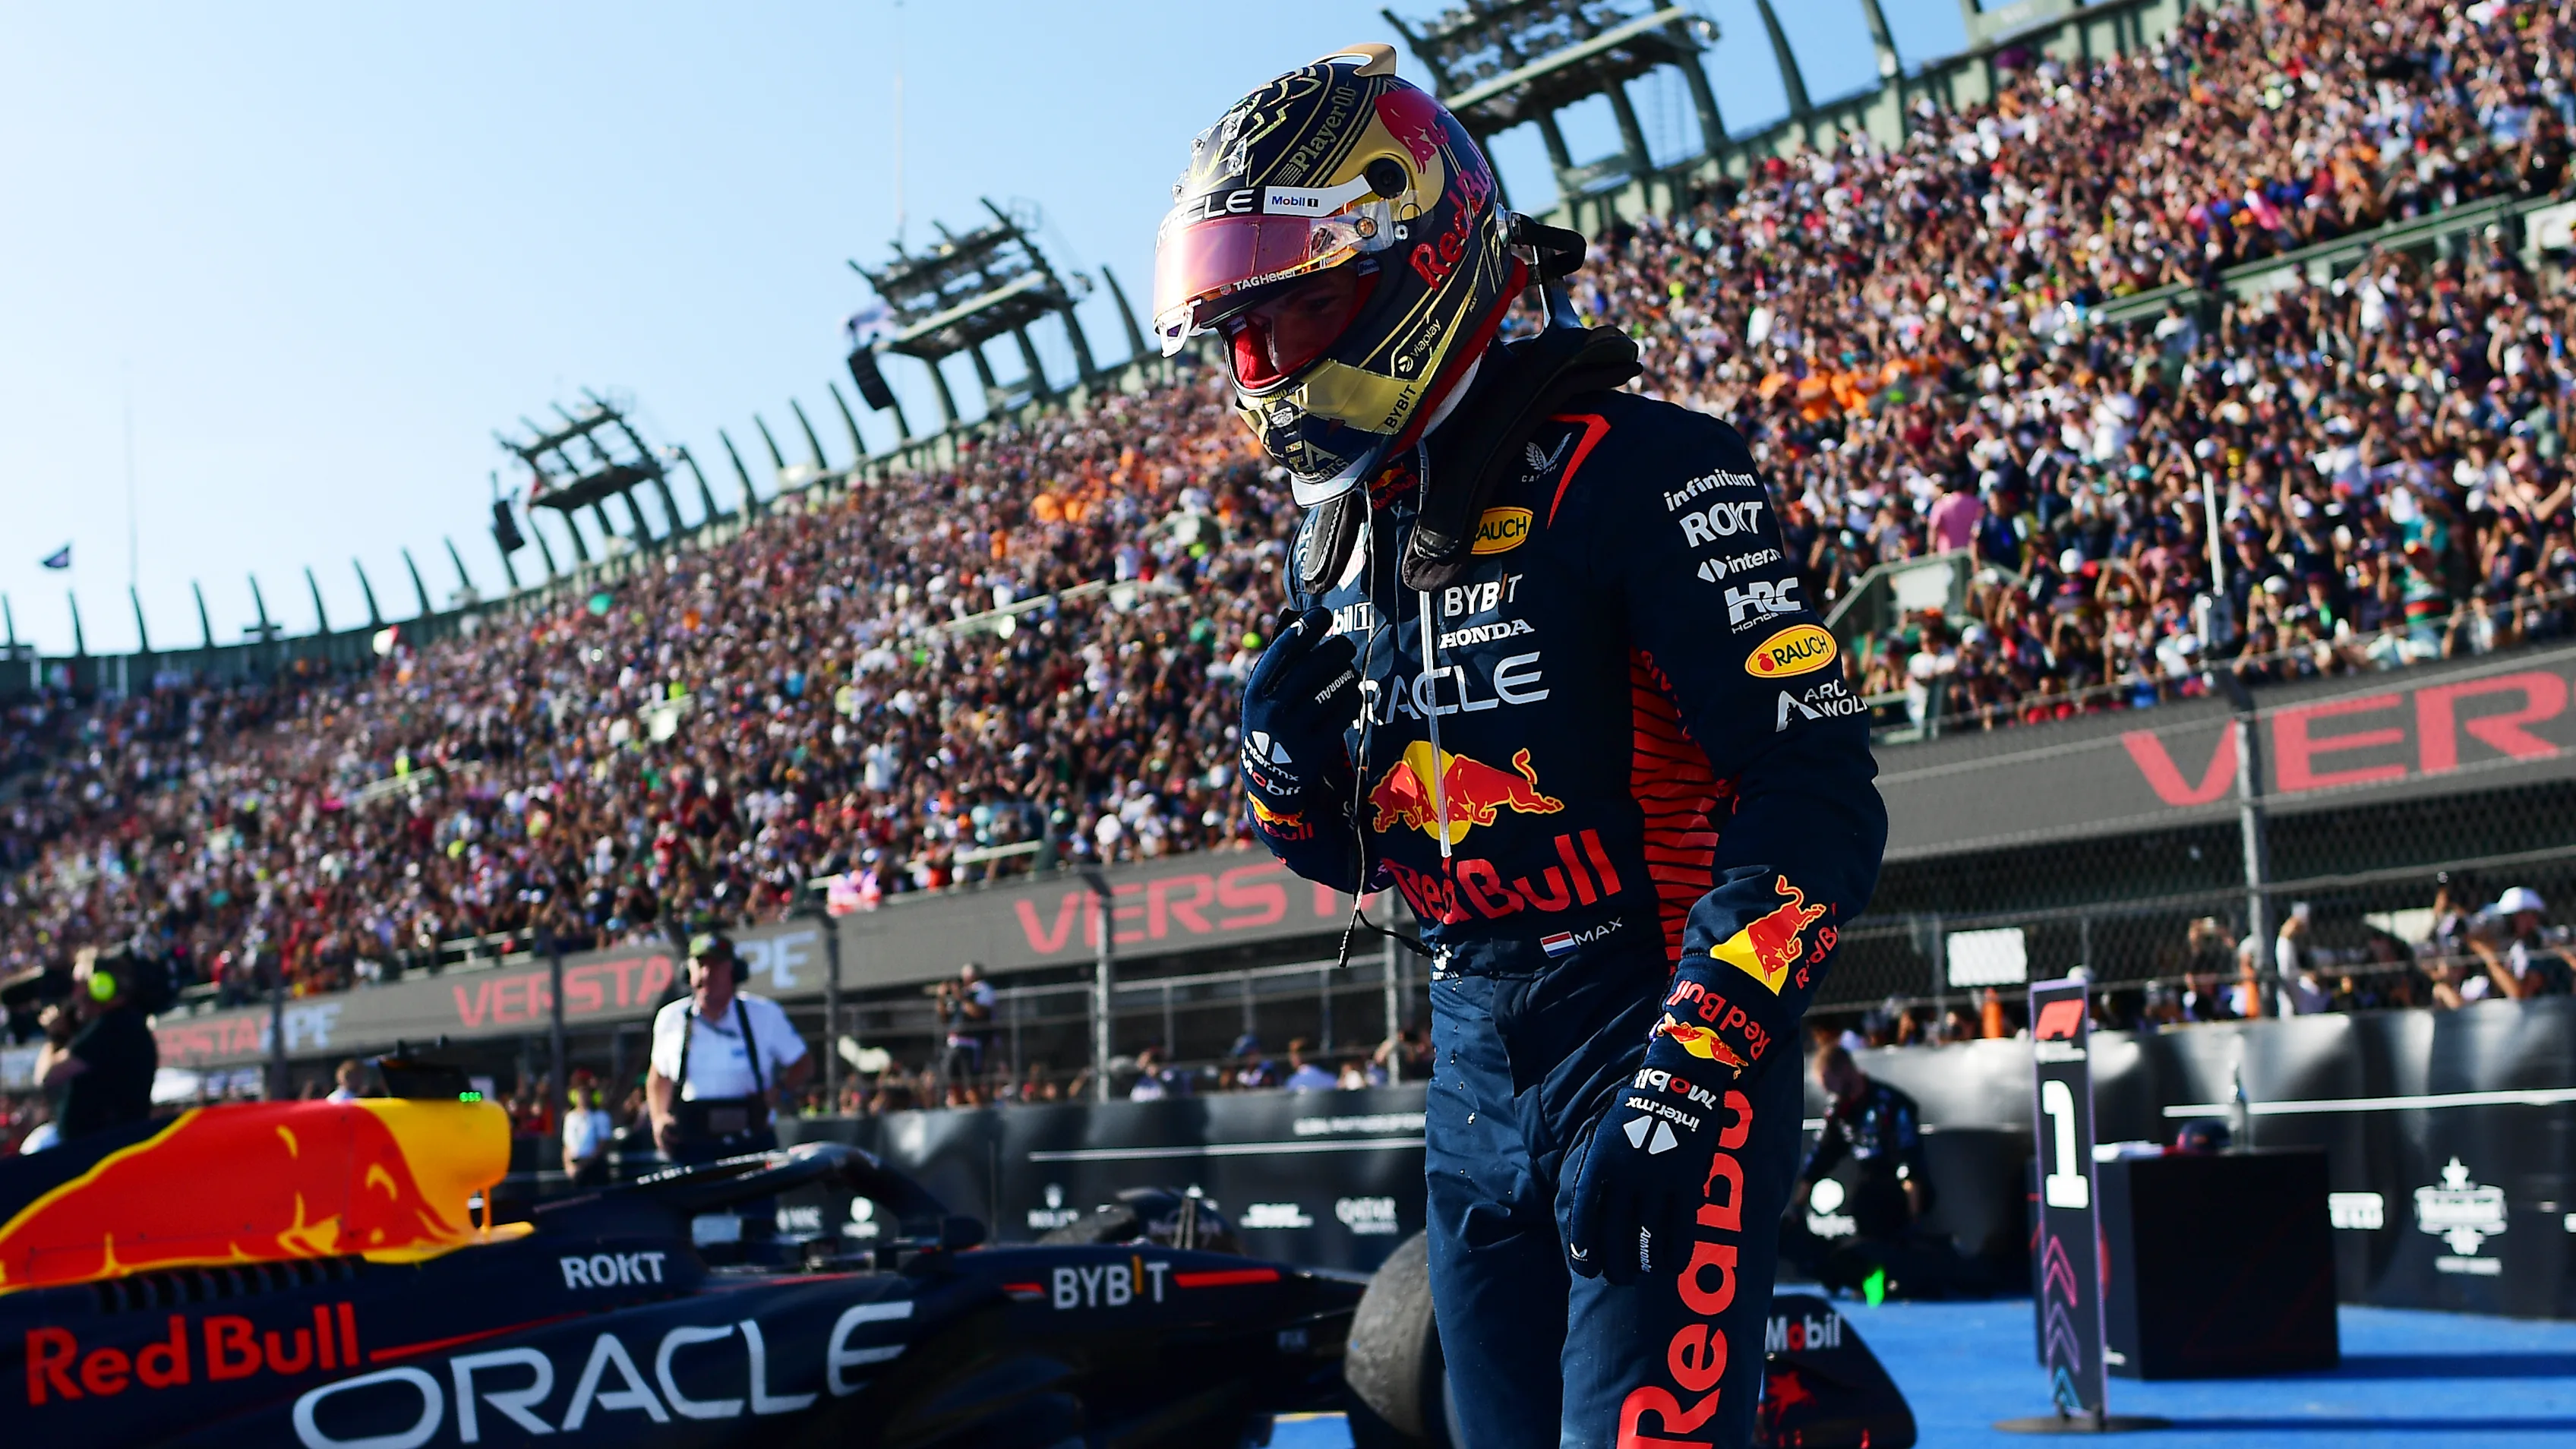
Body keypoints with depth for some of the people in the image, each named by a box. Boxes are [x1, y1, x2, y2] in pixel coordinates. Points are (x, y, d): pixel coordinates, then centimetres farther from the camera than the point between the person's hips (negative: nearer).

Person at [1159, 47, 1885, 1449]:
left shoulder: (1628, 469, -13)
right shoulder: (1338, 533, 12)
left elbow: (1819, 793, -18)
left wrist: (1689, 1065, -25)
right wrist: (1281, 753, -1)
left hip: (1660, 1033, -8)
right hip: (1475, 1063, 8)